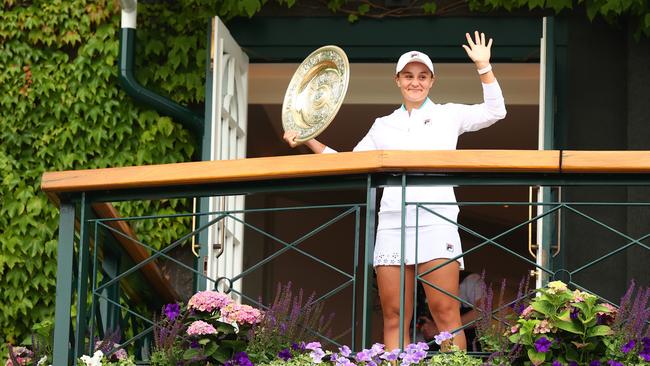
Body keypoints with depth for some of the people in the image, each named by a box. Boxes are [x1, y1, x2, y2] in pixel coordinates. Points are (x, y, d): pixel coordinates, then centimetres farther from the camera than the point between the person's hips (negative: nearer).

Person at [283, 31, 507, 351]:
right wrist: (309, 142, 20)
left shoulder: (448, 115, 13)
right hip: (392, 224, 4)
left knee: (445, 311, -13)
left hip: (435, 220, -3)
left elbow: (495, 111, 3)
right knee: (394, 317, -3)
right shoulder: (383, 126, 22)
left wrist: (483, 67, -5)